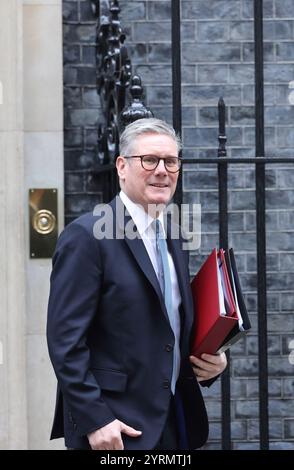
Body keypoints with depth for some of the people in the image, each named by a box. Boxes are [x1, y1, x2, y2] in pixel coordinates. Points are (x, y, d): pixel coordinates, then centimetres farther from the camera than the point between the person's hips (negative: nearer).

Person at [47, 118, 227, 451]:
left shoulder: (172, 239, 13)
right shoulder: (87, 236, -11)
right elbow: (66, 340, -16)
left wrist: (209, 361, 4)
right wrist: (94, 421, -20)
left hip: (176, 421, 7)